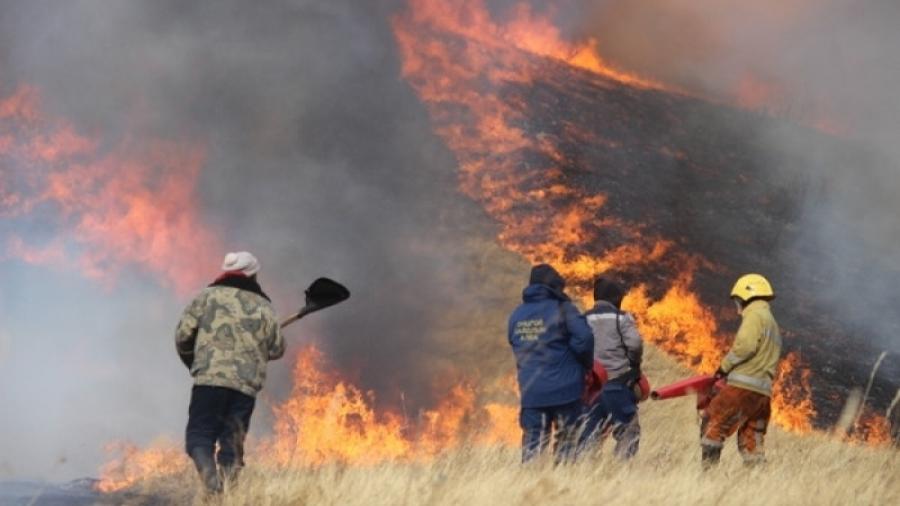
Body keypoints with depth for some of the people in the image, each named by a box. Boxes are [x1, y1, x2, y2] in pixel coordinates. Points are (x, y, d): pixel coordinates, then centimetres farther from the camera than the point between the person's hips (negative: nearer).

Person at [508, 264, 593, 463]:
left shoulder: (516, 316, 10)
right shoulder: (562, 310, -7)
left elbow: (518, 350, 15)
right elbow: (583, 338, -18)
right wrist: (587, 365, -2)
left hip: (531, 392, 4)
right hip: (564, 390, -4)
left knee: (531, 446, 5)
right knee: (566, 441, 4)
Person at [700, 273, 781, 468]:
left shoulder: (755, 315, -1)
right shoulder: (773, 324, 27)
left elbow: (745, 345, -17)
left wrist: (725, 366, -5)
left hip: (743, 387, -9)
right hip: (763, 391, 9)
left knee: (712, 424, -5)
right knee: (751, 443, 11)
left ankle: (708, 470, -13)